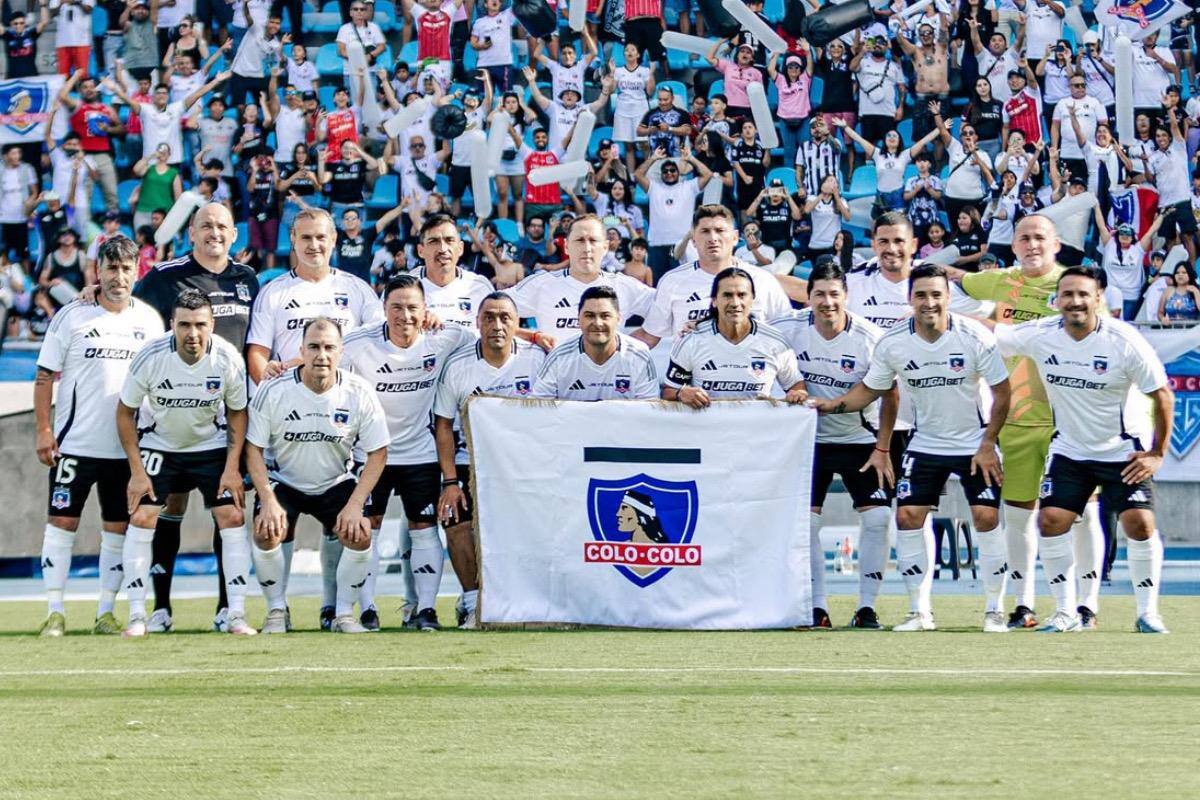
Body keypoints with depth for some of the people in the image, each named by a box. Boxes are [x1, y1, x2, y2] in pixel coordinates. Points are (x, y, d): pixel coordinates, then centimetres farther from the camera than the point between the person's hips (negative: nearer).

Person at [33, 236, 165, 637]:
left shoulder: (149, 319, 7)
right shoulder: (72, 316, -2)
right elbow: (45, 377, 0)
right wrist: (44, 431, -7)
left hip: (127, 448, 3)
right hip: (75, 442, -3)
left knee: (118, 529, 5)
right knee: (61, 522, -4)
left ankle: (105, 613, 11)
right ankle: (55, 612, 0)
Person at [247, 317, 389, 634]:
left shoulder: (358, 393, -16)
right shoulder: (273, 391, -19)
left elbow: (377, 453, -8)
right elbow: (253, 448, -11)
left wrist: (355, 504, -18)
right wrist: (268, 500, -20)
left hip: (336, 483, 1)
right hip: (283, 481, -1)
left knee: (360, 535, -21)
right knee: (267, 533, -25)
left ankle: (344, 614, -2)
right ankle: (277, 612, -4)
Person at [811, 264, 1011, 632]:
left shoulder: (975, 337, -17)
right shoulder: (893, 343, -10)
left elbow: (1001, 392, -9)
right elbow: (871, 389, 4)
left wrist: (987, 445, -12)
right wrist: (834, 404, -13)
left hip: (975, 445, -3)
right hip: (924, 445, 3)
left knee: (986, 517, -12)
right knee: (908, 517, -8)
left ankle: (995, 611, 1)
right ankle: (920, 611, 3)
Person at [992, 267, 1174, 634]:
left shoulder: (1124, 340, -19)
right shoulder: (1040, 336, -11)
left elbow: (1162, 395, -11)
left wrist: (1157, 453, -11)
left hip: (1124, 452, -3)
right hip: (1070, 450, 3)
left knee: (1140, 523, -15)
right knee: (1051, 520, -8)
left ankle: (1147, 613, 0)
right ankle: (1065, 613, 4)